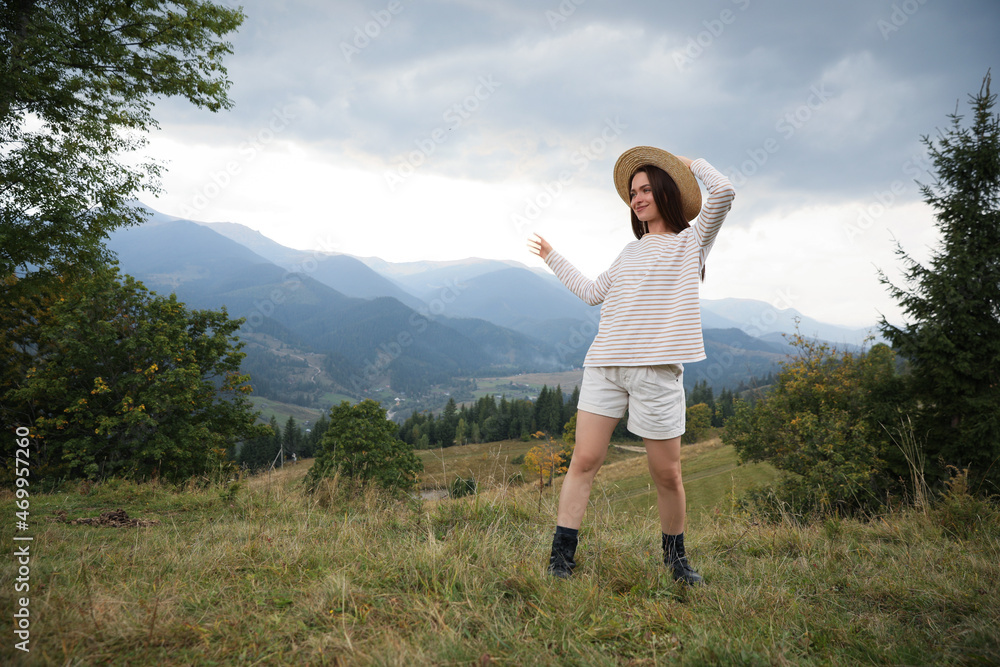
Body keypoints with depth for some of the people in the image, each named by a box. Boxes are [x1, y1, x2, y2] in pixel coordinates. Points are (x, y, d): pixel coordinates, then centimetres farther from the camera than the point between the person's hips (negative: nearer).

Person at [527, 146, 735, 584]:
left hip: (657, 369, -4)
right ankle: (561, 557, 2)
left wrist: (693, 165, 10)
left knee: (667, 473, 2)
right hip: (604, 365, 4)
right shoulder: (631, 250, 22)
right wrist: (553, 259, 37)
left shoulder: (691, 240, 7)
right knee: (585, 459, -4)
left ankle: (675, 556, 25)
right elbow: (592, 292, 31)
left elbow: (723, 192, -9)